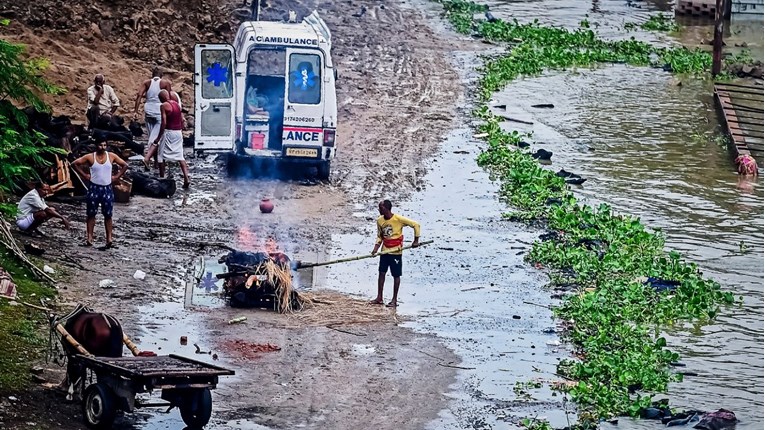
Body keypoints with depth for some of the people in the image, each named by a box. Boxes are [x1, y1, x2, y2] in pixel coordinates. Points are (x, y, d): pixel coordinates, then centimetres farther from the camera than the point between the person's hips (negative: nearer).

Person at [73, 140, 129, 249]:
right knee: (91, 214, 2)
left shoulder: (112, 156, 1)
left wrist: (117, 177, 3)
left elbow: (125, 165, 10)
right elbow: (76, 163, 2)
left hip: (107, 188, 1)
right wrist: (84, 175, -2)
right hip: (94, 188, -1)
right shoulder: (90, 157, -3)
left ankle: (109, 239, 2)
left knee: (108, 215, 1)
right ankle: (89, 239, 5)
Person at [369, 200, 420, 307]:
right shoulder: (380, 221, 0)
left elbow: (416, 225, -10)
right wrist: (376, 248, -4)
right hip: (385, 251, 5)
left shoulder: (398, 219, -17)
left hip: (396, 252, -5)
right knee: (381, 273, 6)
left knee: (396, 275, 2)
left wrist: (416, 240, -9)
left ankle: (394, 300, 9)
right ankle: (379, 298, 15)